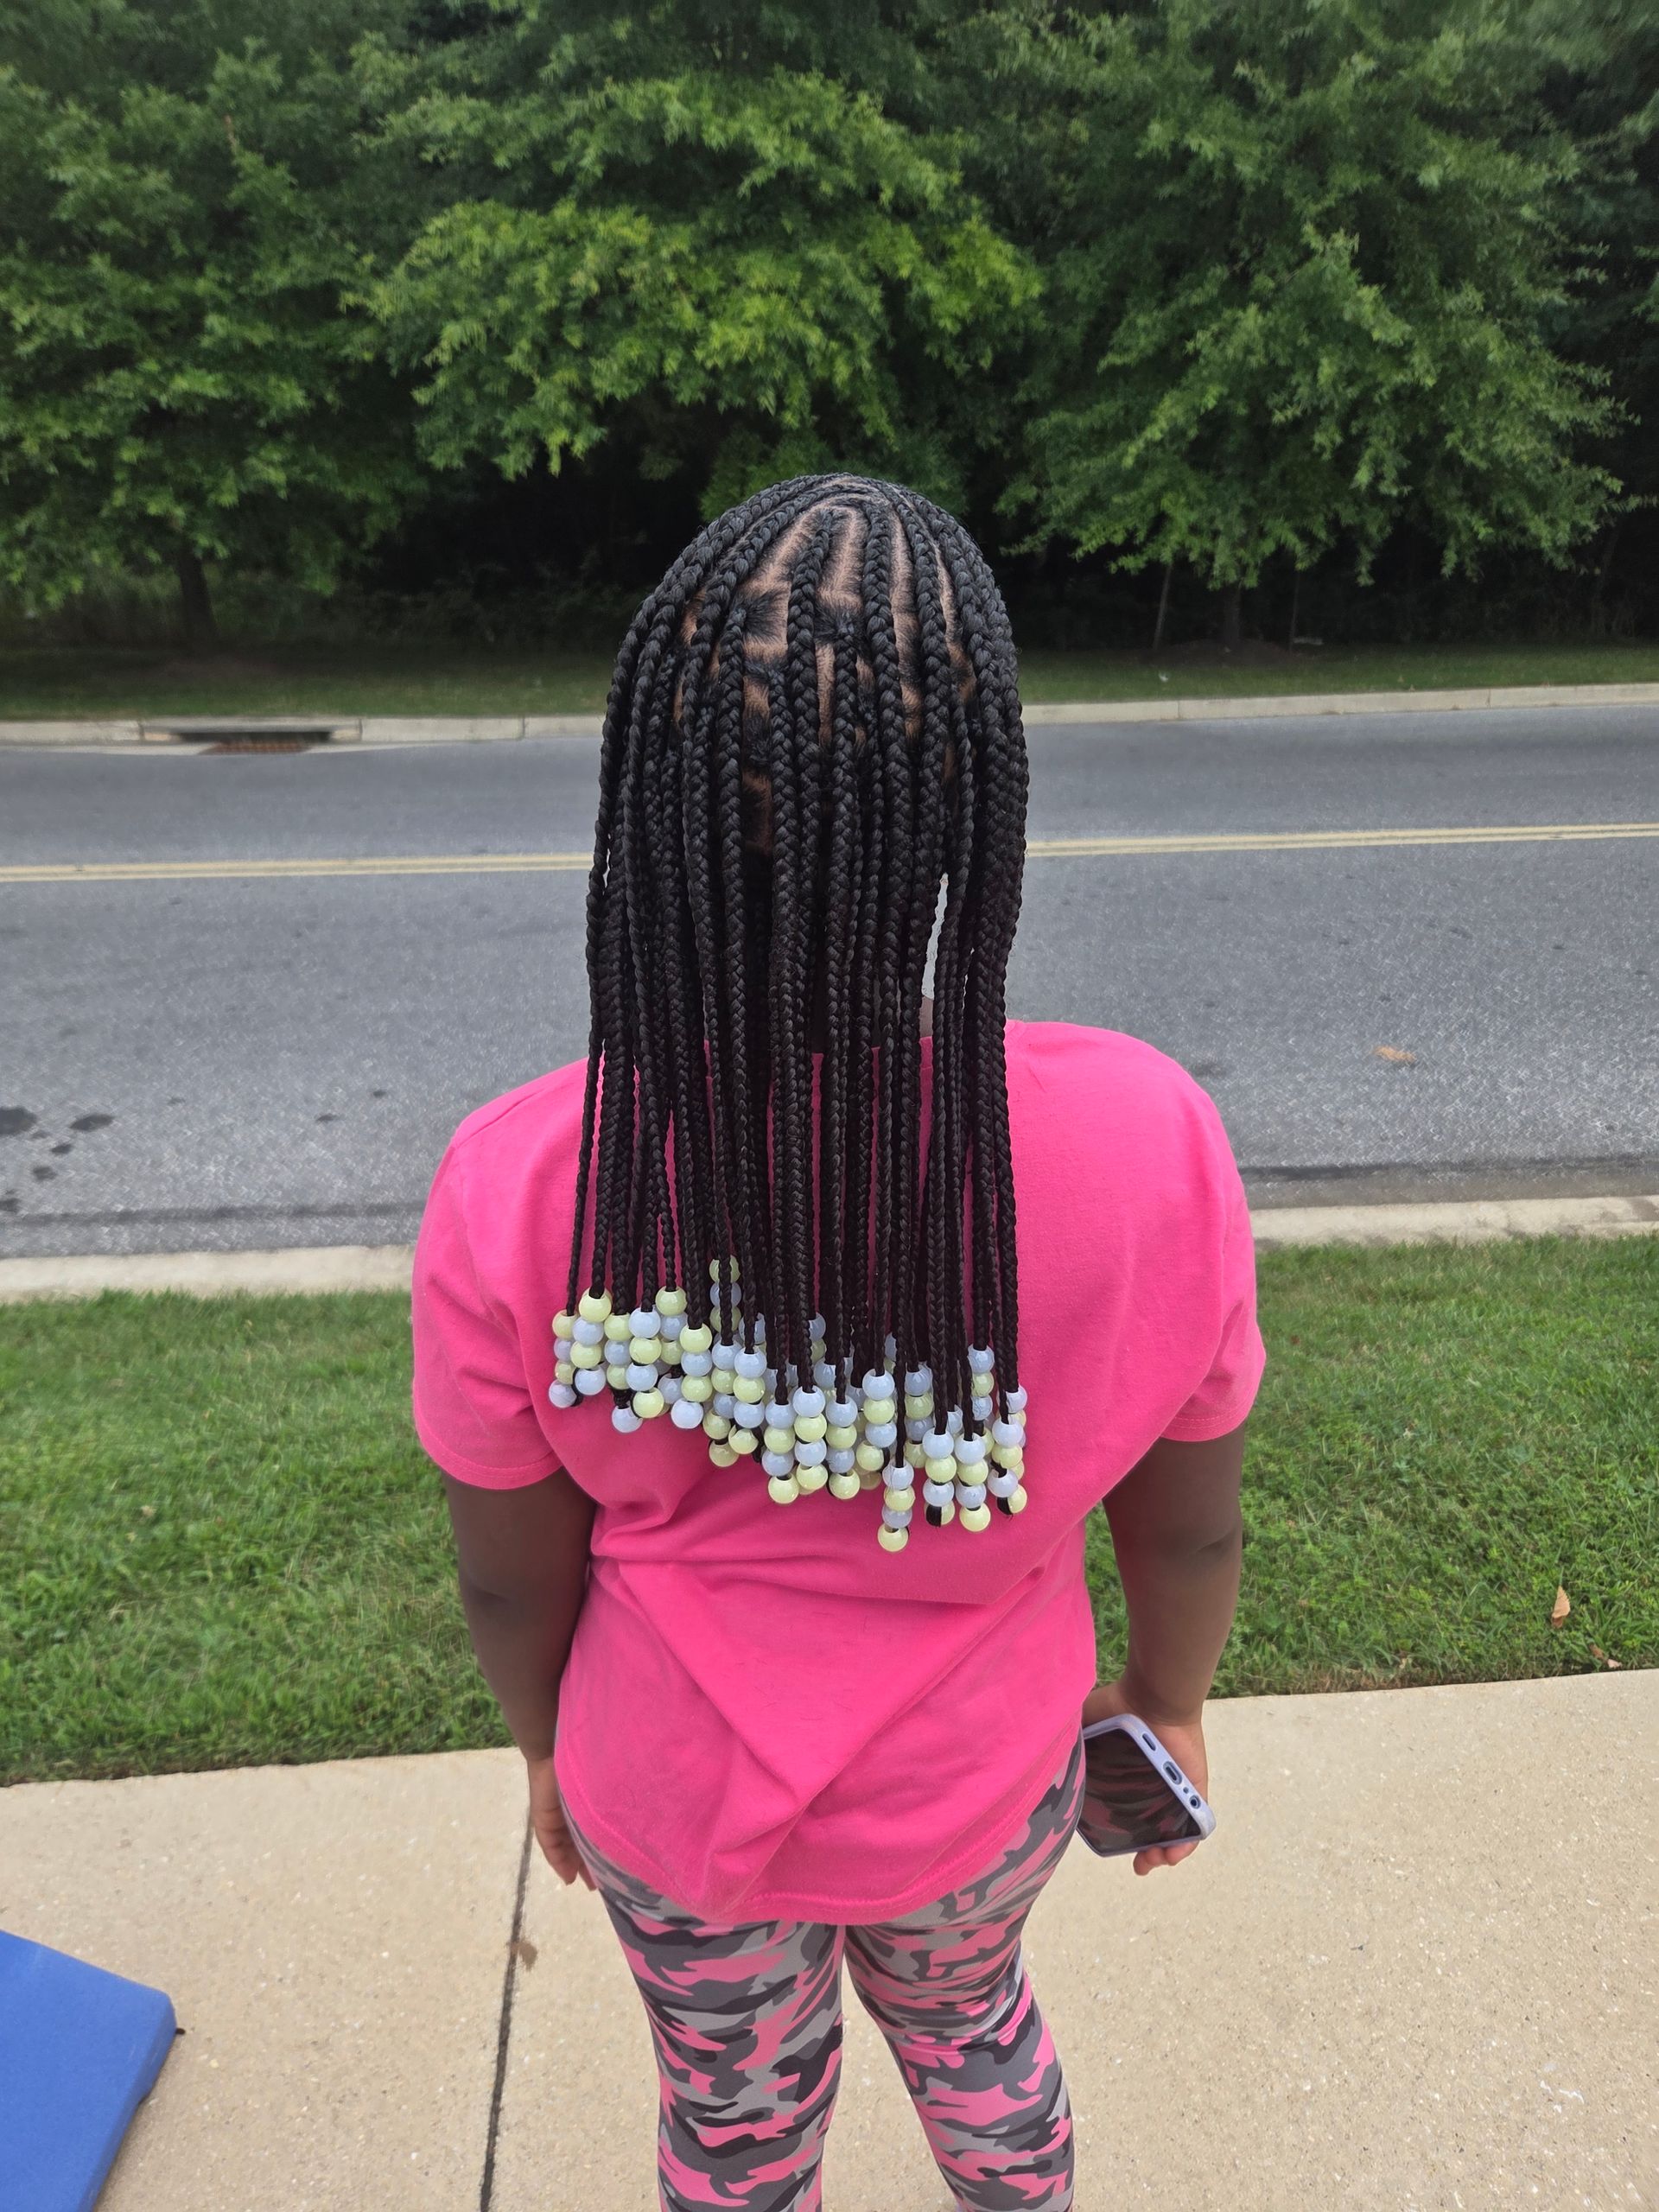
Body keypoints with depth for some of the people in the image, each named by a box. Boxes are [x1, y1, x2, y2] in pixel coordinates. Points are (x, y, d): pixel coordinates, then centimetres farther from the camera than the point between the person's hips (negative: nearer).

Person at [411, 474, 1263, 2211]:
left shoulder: (515, 1193, -31)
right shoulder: (1151, 1144, -31)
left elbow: (510, 1575, -14)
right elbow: (1186, 1528, -14)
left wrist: (548, 1746, 8)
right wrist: (1169, 1699, 8)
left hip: (670, 1801, 0)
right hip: (976, 1795, 1)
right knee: (963, 2014, 36)